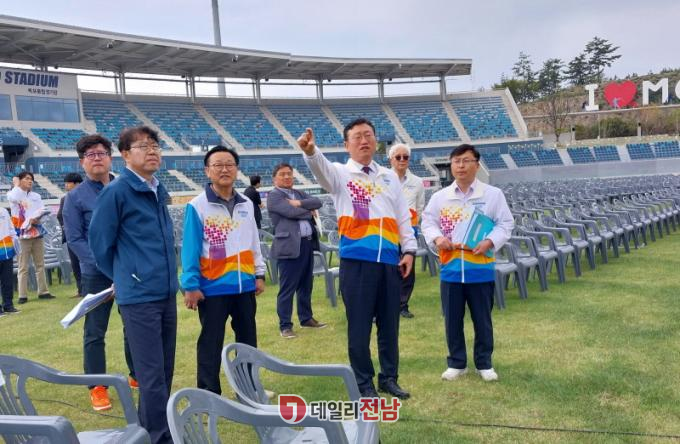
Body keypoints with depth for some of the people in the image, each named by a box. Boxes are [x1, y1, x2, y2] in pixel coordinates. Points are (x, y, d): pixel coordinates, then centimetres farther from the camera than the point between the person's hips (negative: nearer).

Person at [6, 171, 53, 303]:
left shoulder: (36, 196, 15)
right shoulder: (12, 194, 3)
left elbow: (42, 211, 4)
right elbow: (14, 198, -21)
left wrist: (35, 219, -17)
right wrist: (17, 185, -4)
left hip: (37, 234, 4)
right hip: (22, 235, -4)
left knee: (40, 265, 7)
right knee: (23, 267, -4)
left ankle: (43, 292, 13)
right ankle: (23, 295, -1)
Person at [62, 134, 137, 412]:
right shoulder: (75, 197, -4)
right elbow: (74, 239, -8)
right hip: (97, 274, -3)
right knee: (95, 332, 4)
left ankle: (137, 375, 30)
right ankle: (97, 387, 17)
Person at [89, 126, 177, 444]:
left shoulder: (158, 191, 10)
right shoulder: (116, 191, -11)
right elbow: (100, 242, -6)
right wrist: (124, 278, 5)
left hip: (167, 292, 7)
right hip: (139, 296, -7)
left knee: (165, 369, 17)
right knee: (152, 373, -2)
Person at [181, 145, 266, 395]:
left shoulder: (246, 205, 7)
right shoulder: (197, 206, -8)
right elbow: (190, 248, -10)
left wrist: (259, 274, 11)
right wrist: (191, 285, -13)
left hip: (244, 284, 5)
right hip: (213, 287, -5)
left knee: (248, 339, 16)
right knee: (211, 343, 5)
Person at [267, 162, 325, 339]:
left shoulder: (299, 193, 21)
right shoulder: (273, 196, -3)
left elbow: (318, 202, 6)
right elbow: (291, 212, -17)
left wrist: (300, 203, -9)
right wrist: (309, 211, 0)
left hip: (308, 243, 8)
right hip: (290, 246, -8)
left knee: (306, 285, 16)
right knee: (287, 288, -3)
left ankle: (306, 319, 28)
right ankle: (285, 326, 4)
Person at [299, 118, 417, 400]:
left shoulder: (389, 177, 16)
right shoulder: (340, 174, 3)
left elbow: (403, 216, 17)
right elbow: (321, 167, -21)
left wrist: (409, 250, 8)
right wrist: (310, 151, -43)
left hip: (390, 259, 4)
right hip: (356, 260, -4)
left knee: (390, 323, 12)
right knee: (359, 324, 2)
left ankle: (389, 378, 27)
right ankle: (364, 384, 17)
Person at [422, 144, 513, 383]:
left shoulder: (493, 194, -1)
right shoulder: (440, 197, 4)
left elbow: (505, 224, 0)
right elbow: (427, 222, 8)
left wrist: (489, 242, -15)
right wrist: (437, 238, -12)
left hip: (481, 268, -2)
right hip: (451, 267, 2)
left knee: (482, 320, 10)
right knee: (452, 320, 10)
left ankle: (484, 363, 26)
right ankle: (456, 363, 25)